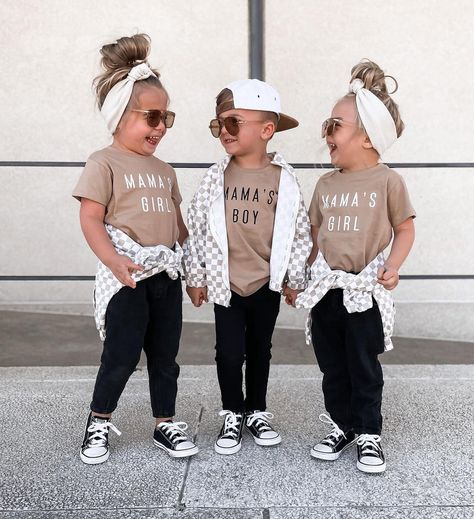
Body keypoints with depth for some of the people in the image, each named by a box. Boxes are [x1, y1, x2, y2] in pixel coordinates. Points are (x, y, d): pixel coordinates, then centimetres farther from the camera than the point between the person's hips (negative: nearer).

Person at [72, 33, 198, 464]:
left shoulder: (164, 170, 15)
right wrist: (114, 261, -25)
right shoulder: (104, 163, -6)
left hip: (167, 274, 7)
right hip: (128, 276, -6)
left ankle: (166, 424, 26)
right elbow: (90, 219, -13)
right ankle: (99, 422, 22)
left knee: (165, 356, 12)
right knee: (122, 356, 0)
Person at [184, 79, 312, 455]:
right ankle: (233, 416, 24)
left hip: (268, 283, 0)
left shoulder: (284, 178, -8)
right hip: (225, 283, 0)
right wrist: (195, 276, 1)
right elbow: (197, 227, 0)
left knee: (260, 350, 15)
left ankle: (257, 412, 33)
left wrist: (295, 278, 3)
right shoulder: (217, 176, -5)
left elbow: (299, 230, -1)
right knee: (230, 352, 4)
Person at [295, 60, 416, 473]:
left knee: (364, 367, 4)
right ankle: (342, 426, 29)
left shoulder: (387, 181, -6)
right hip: (326, 290, 5)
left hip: (366, 291, -5)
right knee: (332, 366, 13)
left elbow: (405, 229, -2)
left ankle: (369, 433, 20)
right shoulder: (326, 184, 9)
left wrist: (392, 267, -17)